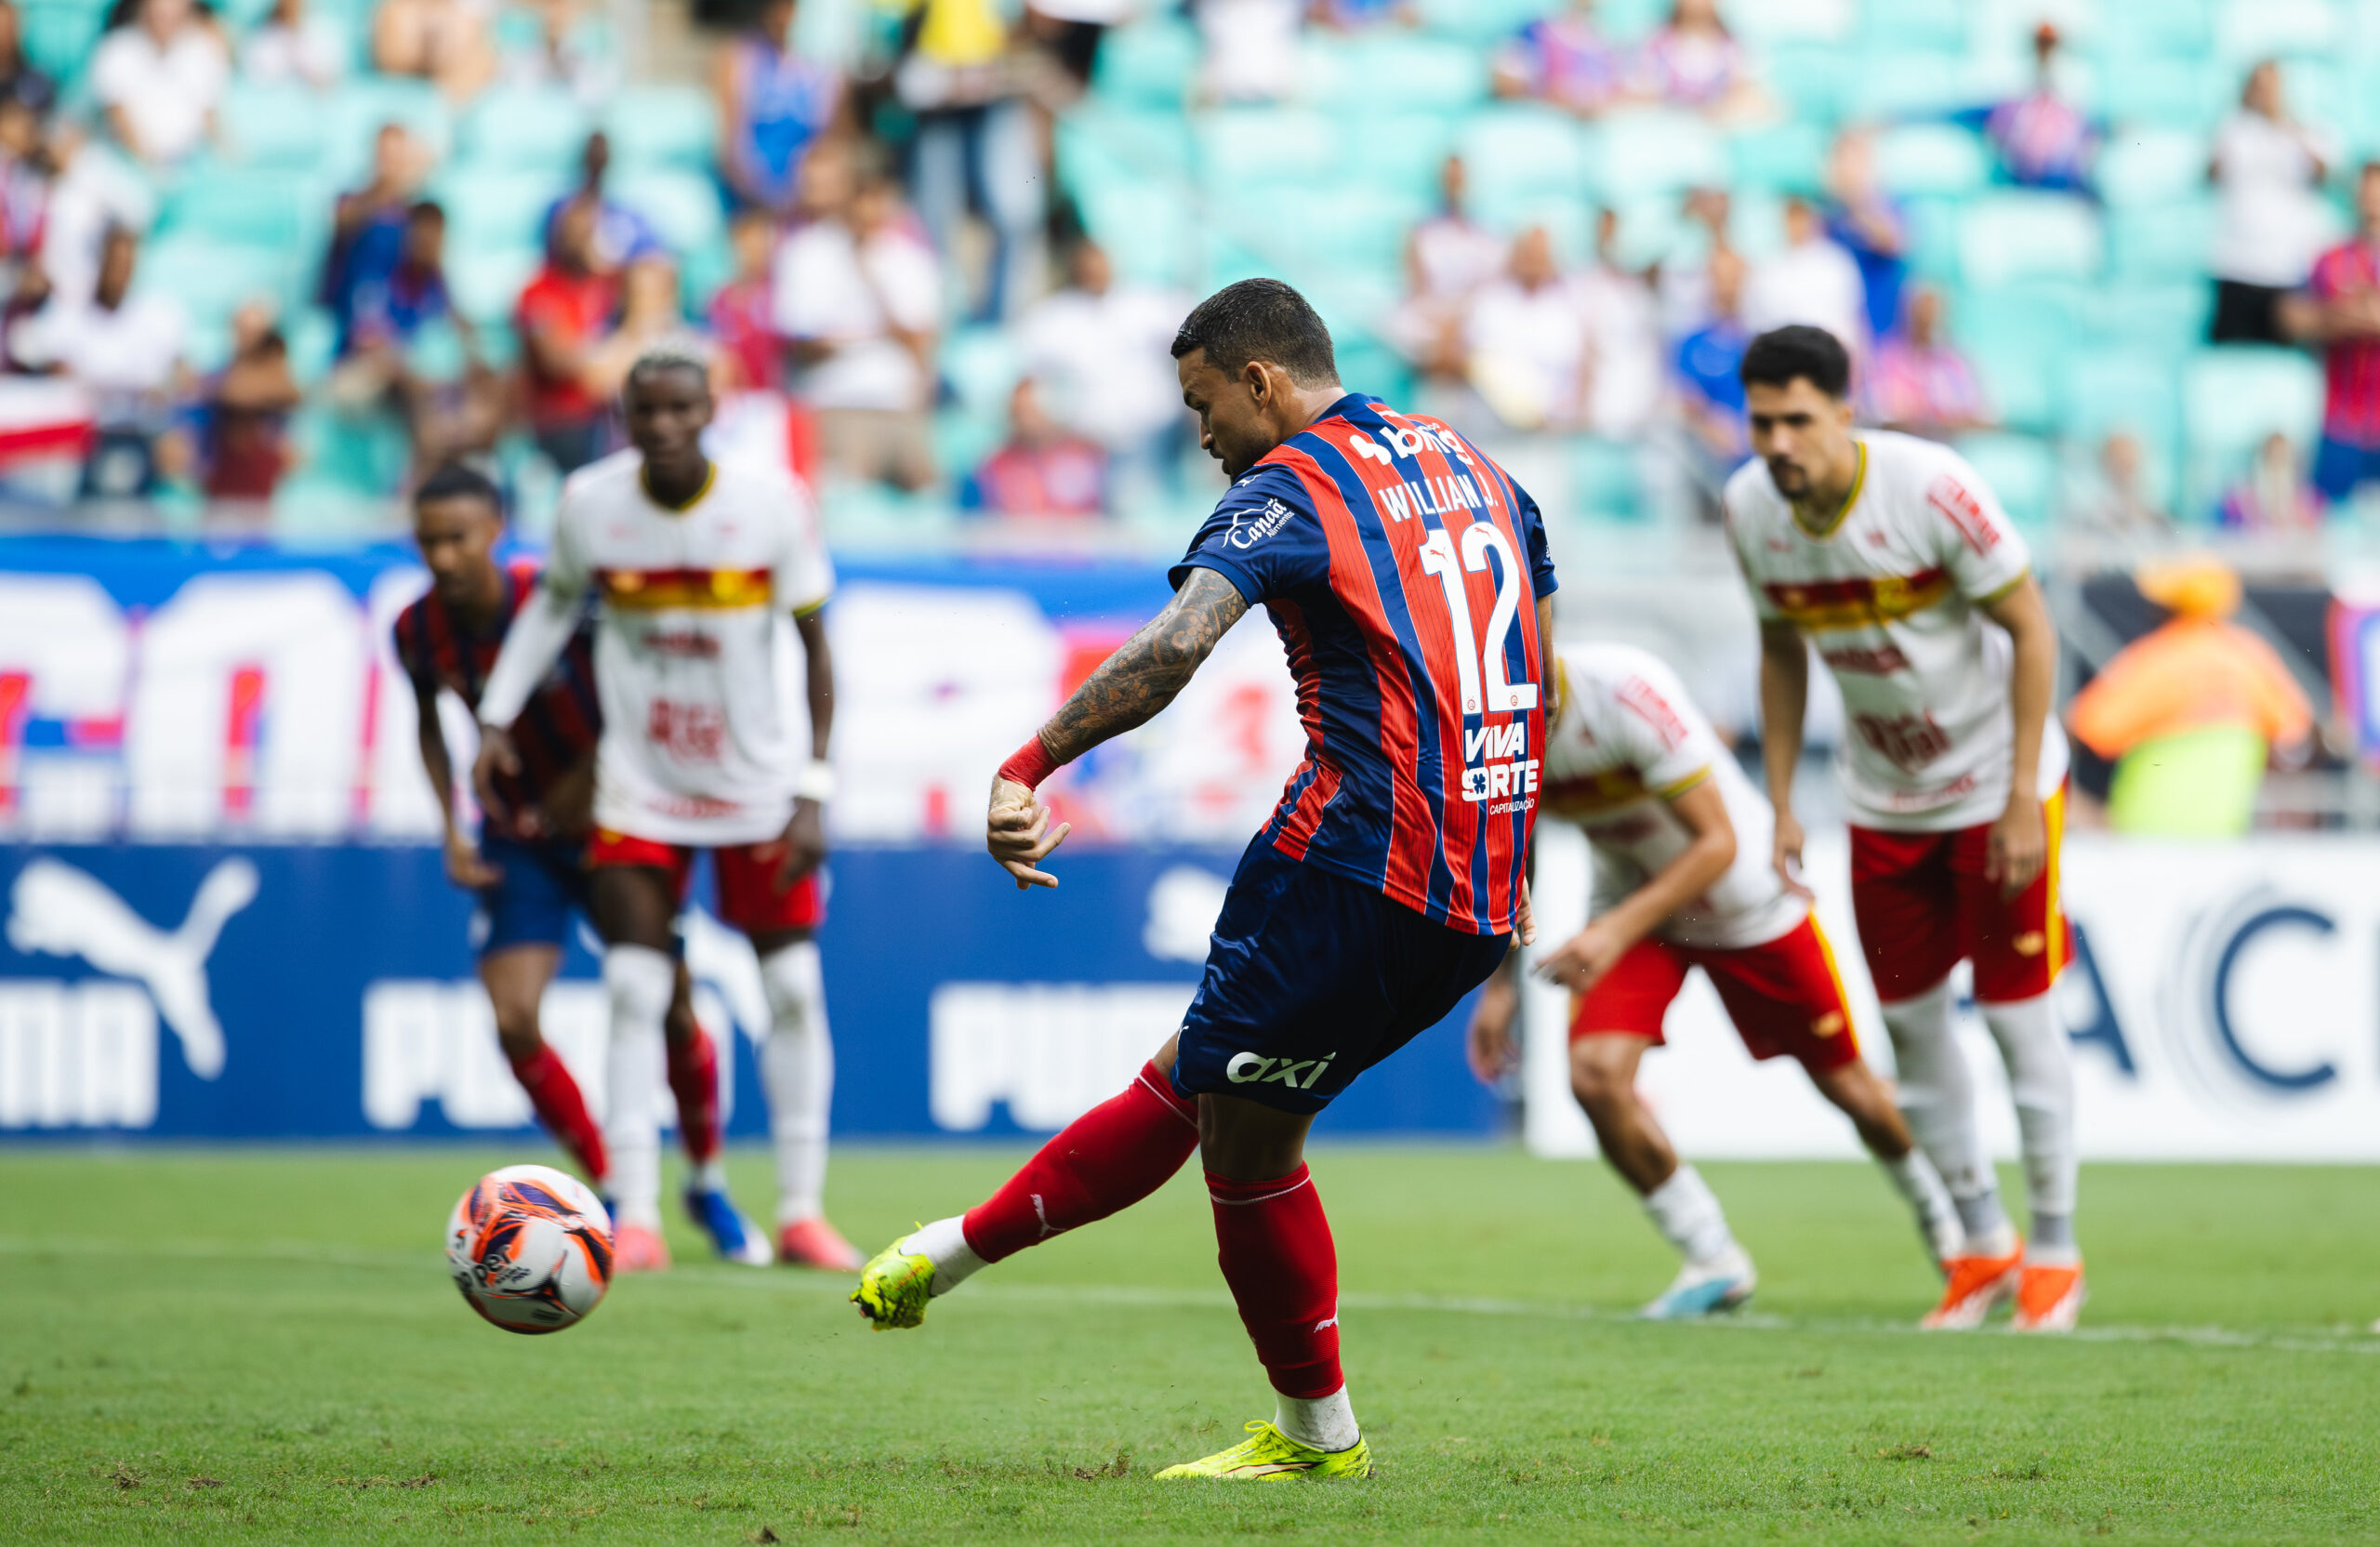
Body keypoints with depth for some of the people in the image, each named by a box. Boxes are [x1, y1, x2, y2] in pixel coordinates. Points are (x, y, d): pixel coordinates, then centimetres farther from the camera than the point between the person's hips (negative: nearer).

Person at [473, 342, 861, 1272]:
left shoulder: (771, 504, -14)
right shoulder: (590, 503, -10)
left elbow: (814, 645, -8)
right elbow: (554, 603, 10)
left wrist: (813, 792, -13)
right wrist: (497, 718, 2)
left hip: (759, 780, 0)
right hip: (639, 784, 0)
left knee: (794, 988, 1)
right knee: (633, 991, -9)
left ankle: (802, 1212, 9)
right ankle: (635, 1211, -3)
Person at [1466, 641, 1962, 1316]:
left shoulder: (1626, 694, -36)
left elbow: (1717, 842, -31)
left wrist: (1617, 931, -41)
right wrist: (1501, 981, 0)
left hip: (1741, 898, -4)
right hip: (1631, 896, 4)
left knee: (1844, 1083, 9)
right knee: (1596, 1075, -19)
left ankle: (1934, 1203, 41)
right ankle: (1713, 1261, -2)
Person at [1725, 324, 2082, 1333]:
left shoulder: (1930, 487, -26)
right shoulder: (1749, 508, -9)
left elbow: (2029, 625, -18)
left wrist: (2021, 796, -20)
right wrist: (1780, 804, 4)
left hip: (1994, 780, -5)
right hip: (1881, 794, 5)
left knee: (2017, 1012, -3)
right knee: (1909, 1017, 7)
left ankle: (2054, 1251, 11)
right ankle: (1981, 1245, 23)